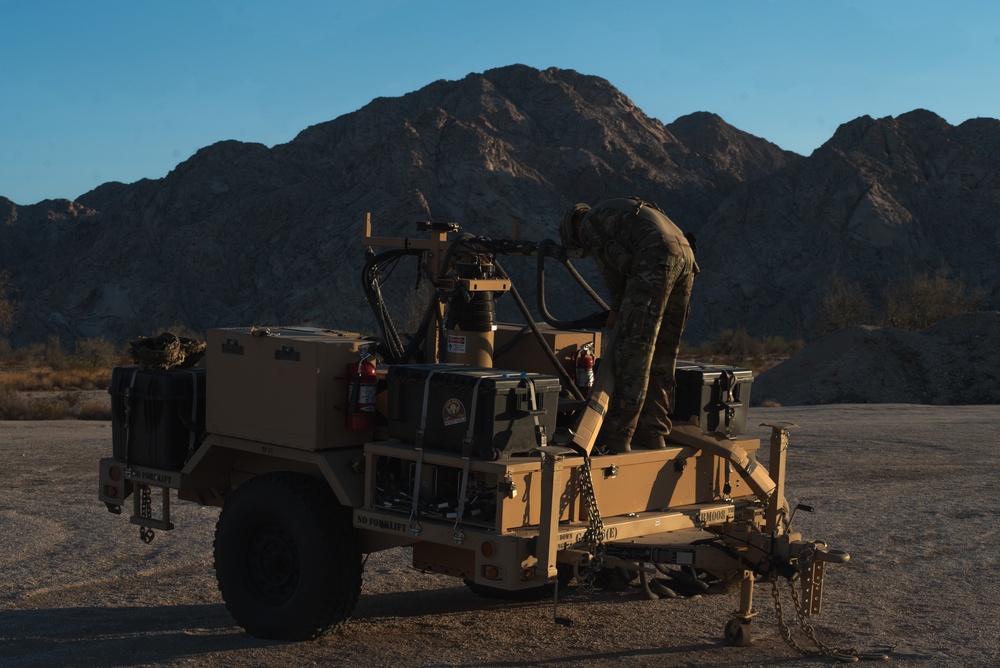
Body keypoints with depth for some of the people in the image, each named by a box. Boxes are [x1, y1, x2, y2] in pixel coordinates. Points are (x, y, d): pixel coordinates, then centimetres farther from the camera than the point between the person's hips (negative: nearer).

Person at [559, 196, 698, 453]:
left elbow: (615, 260, 1)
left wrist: (617, 307, 13)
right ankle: (653, 431, 17)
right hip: (686, 256, 8)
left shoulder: (588, 223, 14)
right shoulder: (625, 209, 39)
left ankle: (617, 435, -8)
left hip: (655, 259, -8)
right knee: (663, 354, 13)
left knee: (633, 349, -7)